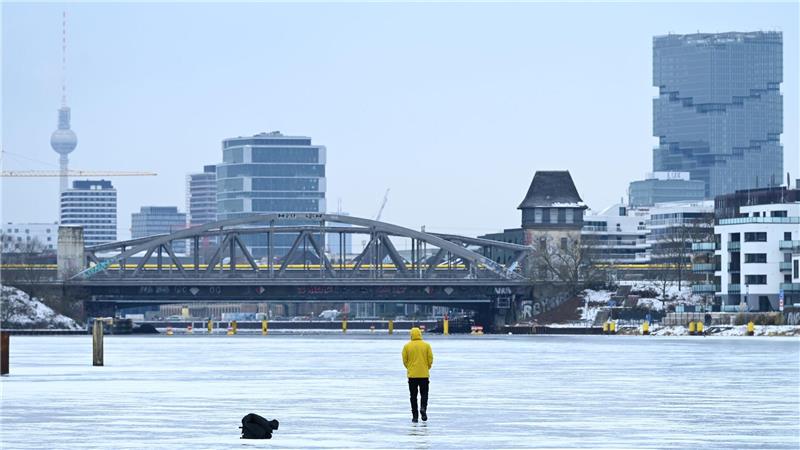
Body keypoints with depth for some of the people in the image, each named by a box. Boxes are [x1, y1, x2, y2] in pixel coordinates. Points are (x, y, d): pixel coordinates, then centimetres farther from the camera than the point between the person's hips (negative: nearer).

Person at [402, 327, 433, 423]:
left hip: (412, 374, 0)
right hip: (424, 374, 0)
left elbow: (405, 360, 0)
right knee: (424, 393, 11)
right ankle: (423, 407, -16)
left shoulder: (407, 346, -2)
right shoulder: (426, 345, -1)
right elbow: (430, 358, -1)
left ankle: (415, 416, 4)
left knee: (413, 396, 7)